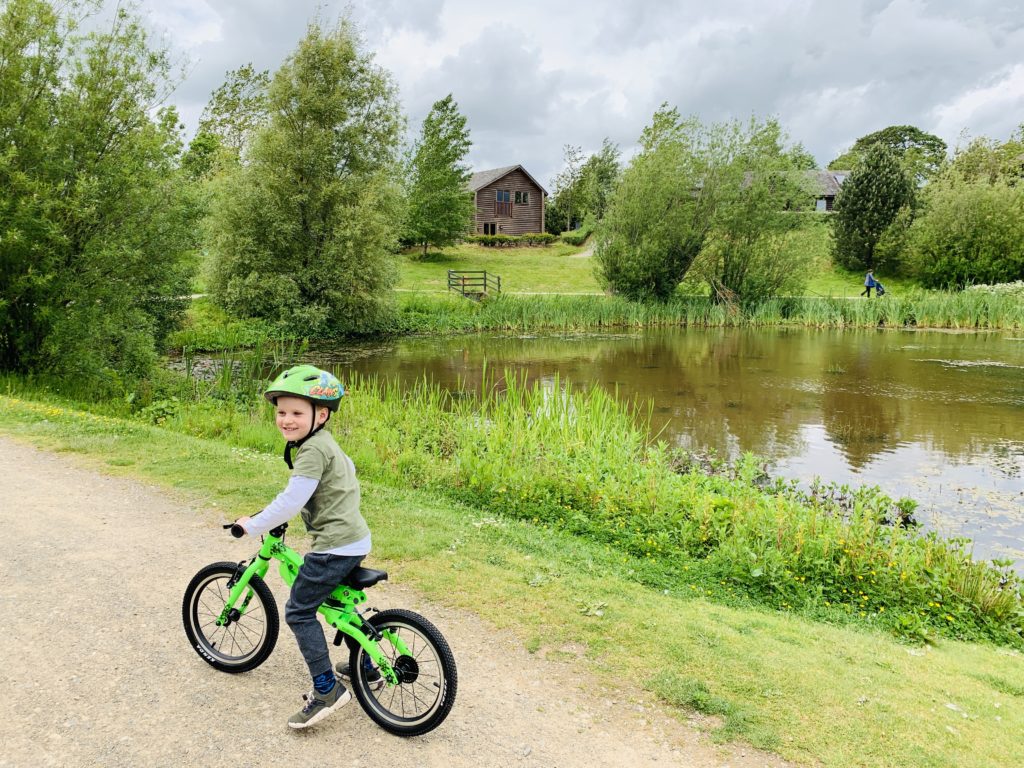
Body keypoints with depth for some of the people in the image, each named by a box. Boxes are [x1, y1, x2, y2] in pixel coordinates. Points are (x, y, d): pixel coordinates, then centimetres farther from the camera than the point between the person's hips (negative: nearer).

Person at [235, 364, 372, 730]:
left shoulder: (313, 450, -18)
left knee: (299, 610, -2)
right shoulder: (325, 443, 13)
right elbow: (348, 469, 33)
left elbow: (290, 501, -22)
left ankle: (327, 689, 0)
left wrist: (252, 525, -10)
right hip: (356, 539, 11)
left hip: (335, 545, -11)